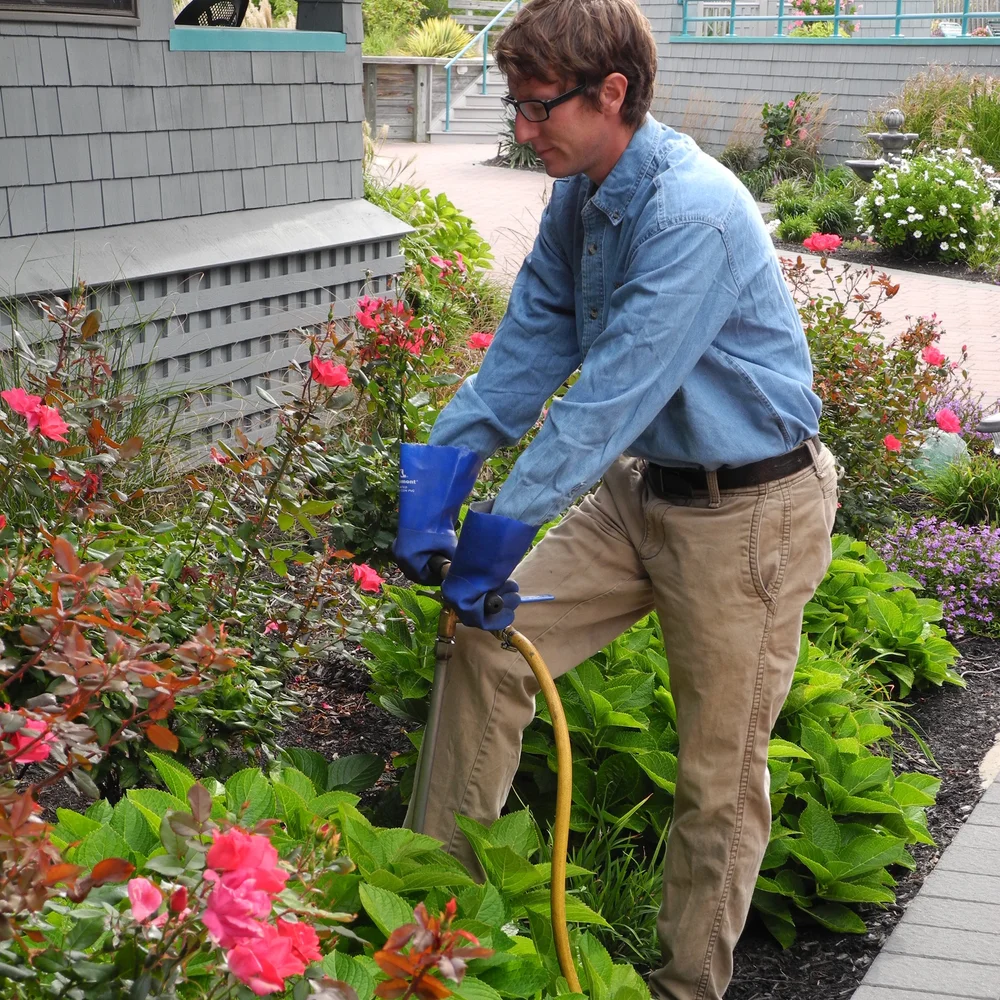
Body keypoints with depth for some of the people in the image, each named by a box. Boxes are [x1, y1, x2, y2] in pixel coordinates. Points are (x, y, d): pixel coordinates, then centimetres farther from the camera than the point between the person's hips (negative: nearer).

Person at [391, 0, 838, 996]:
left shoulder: (692, 215, -26)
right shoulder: (579, 195, 2)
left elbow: (614, 393, -29)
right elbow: (529, 343, 4)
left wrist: (503, 526, -25)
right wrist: (439, 465, -6)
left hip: (749, 512, -8)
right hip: (643, 487, 8)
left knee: (719, 774, 6)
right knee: (488, 641, 1)